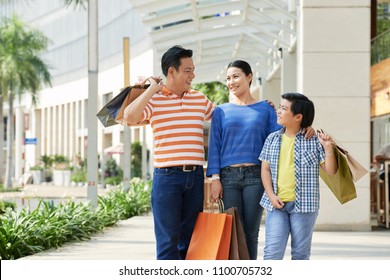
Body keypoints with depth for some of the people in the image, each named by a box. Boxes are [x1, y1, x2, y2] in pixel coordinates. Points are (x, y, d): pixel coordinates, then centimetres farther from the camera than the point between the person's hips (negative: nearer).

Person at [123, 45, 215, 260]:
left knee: (190, 238, 9)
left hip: (195, 176, 5)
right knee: (168, 238, -3)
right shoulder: (153, 99, -1)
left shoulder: (200, 99, 13)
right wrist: (152, 89, -12)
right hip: (166, 176, -5)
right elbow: (130, 116, -19)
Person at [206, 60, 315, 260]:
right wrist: (215, 178, -3)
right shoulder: (221, 111, 12)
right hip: (228, 176, 0)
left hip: (255, 176, 0)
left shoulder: (265, 109, 12)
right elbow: (214, 146, 7)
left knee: (251, 234, 0)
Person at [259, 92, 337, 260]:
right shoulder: (272, 139, 8)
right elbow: (265, 169, 8)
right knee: (272, 252, -6)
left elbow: (331, 170, 0)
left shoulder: (313, 141, 0)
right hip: (277, 204, 2)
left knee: (300, 253, 7)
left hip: (303, 205, -2)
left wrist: (328, 148, -16)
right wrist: (271, 196, -3)